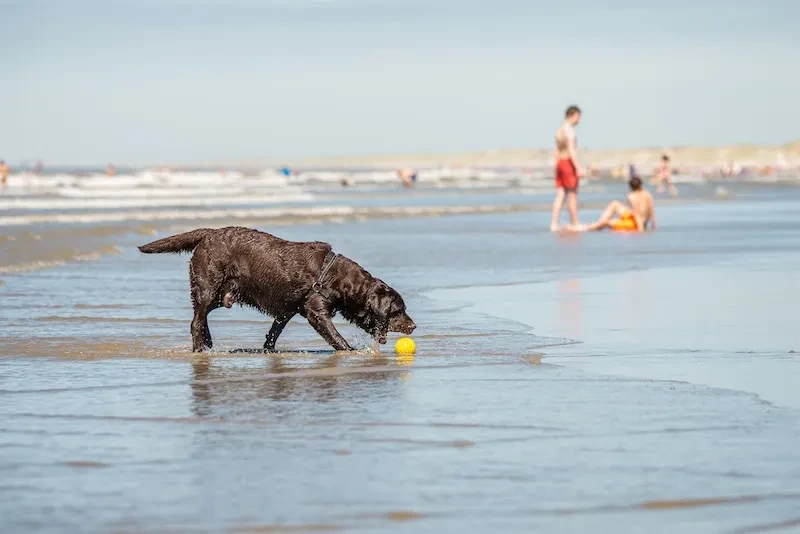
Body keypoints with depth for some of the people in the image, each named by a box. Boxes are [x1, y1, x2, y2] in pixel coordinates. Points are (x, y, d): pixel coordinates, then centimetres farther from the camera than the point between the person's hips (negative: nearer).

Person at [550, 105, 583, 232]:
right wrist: (578, 168, -22)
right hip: (569, 163, -9)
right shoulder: (569, 130, -13)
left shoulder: (559, 130, 17)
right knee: (572, 196, -2)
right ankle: (575, 225, 3)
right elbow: (571, 151, -21)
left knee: (560, 196, 5)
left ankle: (554, 224, -1)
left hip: (560, 163, 9)